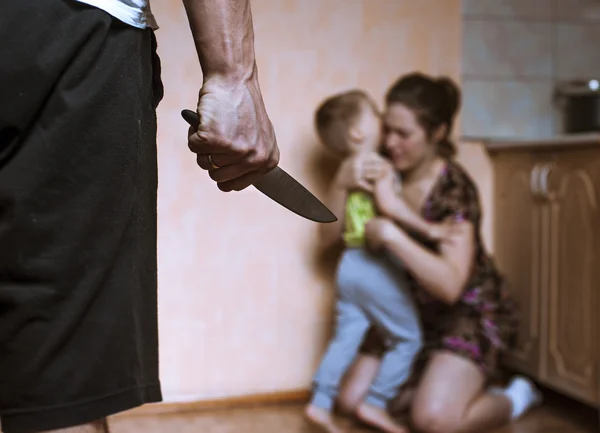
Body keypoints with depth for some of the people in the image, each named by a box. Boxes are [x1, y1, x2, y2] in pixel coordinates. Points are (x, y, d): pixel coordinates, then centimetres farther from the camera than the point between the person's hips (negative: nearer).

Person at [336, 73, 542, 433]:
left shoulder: (454, 189, -25)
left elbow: (450, 284, -36)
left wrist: (390, 234, -39)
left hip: (471, 313, -6)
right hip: (413, 310, 7)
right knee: (354, 400, 1)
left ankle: (515, 397, 8)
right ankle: (443, 388, 21)